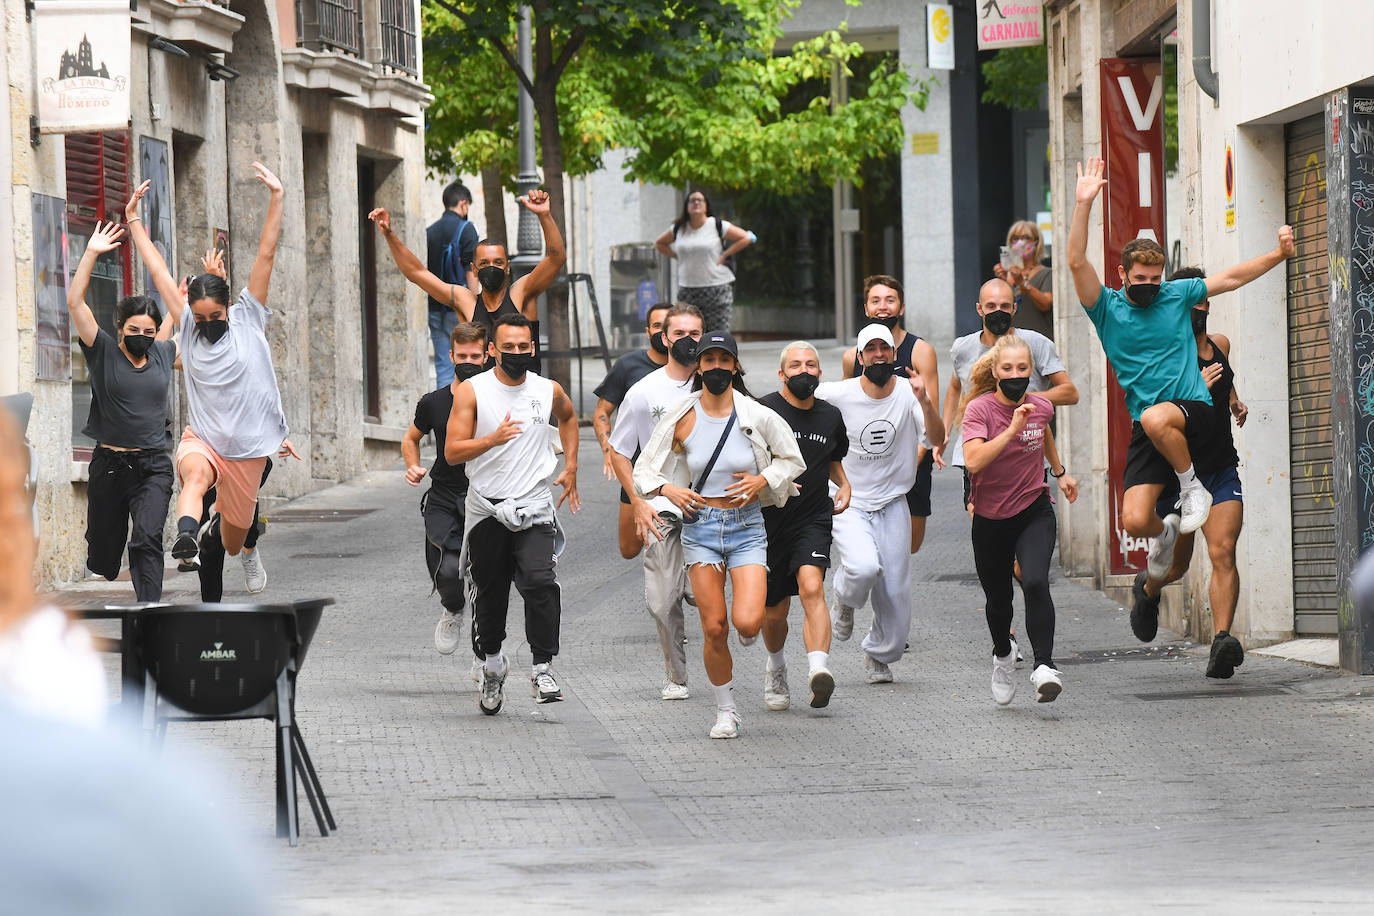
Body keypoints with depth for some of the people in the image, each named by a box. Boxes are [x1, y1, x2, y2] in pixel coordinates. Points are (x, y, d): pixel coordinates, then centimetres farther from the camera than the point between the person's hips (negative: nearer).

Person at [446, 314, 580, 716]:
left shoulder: (549, 391, 4)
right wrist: (494, 438, -25)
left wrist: (570, 467, 22)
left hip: (534, 507, 0)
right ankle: (492, 664, 33)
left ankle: (543, 668, -16)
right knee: (489, 594, 9)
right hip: (486, 510, 0)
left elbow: (568, 417, 29)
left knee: (540, 582, -21)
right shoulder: (472, 391, -4)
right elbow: (452, 452, -10)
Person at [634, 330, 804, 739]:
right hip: (701, 526, 1)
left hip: (747, 525, -1)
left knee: (747, 624, -16)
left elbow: (792, 461, 10)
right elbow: (644, 470, 8)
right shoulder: (682, 421, -2)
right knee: (714, 628, -4)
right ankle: (726, 711, 16)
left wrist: (764, 480, -8)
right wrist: (668, 489, -12)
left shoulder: (758, 417, -4)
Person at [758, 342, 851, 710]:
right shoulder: (763, 411, -7)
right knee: (775, 612, 9)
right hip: (768, 522, -1)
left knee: (812, 586, -25)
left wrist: (844, 485, 8)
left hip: (813, 519, 1)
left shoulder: (830, 416, 7)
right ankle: (776, 668, 40)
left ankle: (819, 668, -40)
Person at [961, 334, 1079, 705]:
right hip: (990, 519, -1)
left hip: (1035, 512, 1)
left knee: (1035, 582, -26)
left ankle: (1044, 666, -26)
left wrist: (1060, 471, 29)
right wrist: (1012, 430, -37)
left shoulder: (1041, 406, -4)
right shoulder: (980, 409, -16)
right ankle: (1003, 654, 46)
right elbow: (973, 461, -32)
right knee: (998, 600, 15)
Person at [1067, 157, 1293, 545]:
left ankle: (1192, 486, -11)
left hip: (1193, 410, -2)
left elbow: (1232, 278, 11)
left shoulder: (1176, 295, 6)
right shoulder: (1108, 309, 2)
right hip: (1146, 426, 2)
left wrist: (1280, 254, 0)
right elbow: (1077, 263, -12)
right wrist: (1083, 205, -22)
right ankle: (1166, 530, 32)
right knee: (1134, 522, -9)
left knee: (1155, 418, -40)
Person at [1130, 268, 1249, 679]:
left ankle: (1222, 643, -25)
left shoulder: (1220, 345, 7)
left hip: (1222, 471, 3)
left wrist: (1234, 400, 13)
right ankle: (1148, 588, 46)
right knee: (1174, 566, 9)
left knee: (1223, 553, -17)